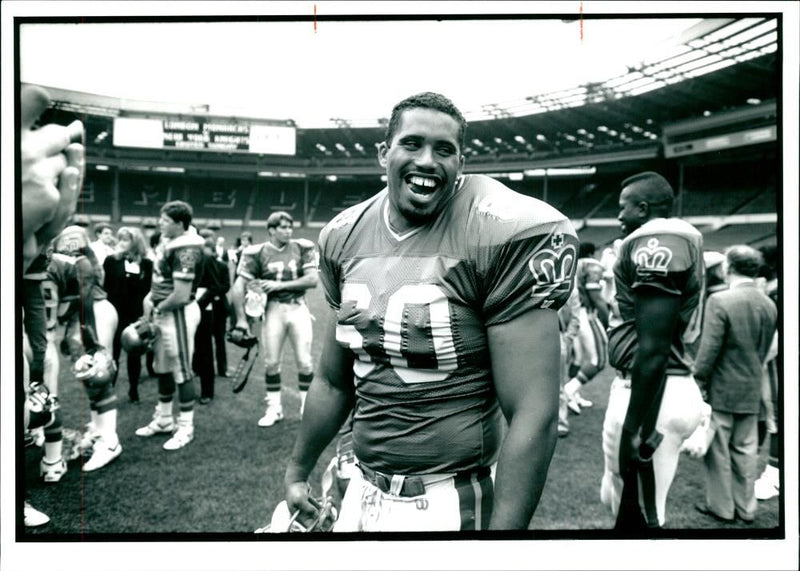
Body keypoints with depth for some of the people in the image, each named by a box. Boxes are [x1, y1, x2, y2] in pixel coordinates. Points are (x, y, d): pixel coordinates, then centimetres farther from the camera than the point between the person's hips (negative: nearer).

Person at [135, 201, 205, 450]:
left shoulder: (185, 250, -23)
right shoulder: (168, 240, 6)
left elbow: (181, 296, -25)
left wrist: (157, 307, -9)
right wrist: (150, 298, 6)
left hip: (178, 314, -10)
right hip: (164, 312, 10)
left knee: (182, 371, 3)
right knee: (163, 368, 19)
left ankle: (186, 428, 17)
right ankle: (163, 420, 36)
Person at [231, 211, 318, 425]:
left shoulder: (302, 248, 0)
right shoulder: (258, 253, -4)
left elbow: (312, 279, -8)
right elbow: (239, 287, -5)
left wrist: (279, 285, -13)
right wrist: (241, 318, -8)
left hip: (298, 308, 0)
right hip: (274, 309, 0)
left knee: (304, 362, 2)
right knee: (271, 362, 6)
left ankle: (307, 407, 18)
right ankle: (274, 408, 21)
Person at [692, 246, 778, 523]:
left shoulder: (720, 301, -19)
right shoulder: (770, 305, 2)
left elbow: (709, 350, -19)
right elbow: (765, 349, 10)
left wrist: (697, 383, -9)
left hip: (721, 389, -6)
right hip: (752, 390, 6)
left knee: (718, 450, 8)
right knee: (745, 450, 15)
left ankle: (721, 506, 18)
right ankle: (746, 508, 25)